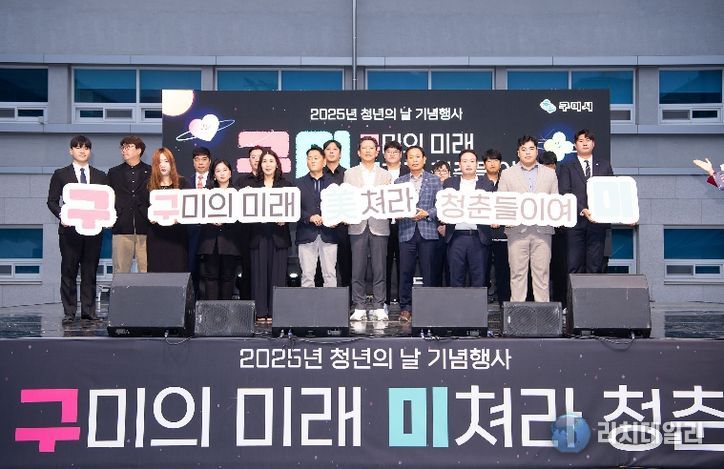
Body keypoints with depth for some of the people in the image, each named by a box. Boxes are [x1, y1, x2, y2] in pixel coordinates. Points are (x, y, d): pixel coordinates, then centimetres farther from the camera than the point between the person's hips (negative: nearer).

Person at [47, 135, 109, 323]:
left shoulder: (100, 176, 14)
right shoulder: (61, 175, 8)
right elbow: (52, 201, 5)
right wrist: (62, 216, -12)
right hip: (70, 228, -2)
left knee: (90, 271, 4)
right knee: (69, 271, 1)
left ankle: (89, 311, 9)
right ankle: (69, 312, 6)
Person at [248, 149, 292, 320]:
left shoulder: (286, 185, 9)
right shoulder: (253, 186, 12)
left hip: (278, 234, -1)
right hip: (258, 235, 1)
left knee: (277, 273, -3)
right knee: (259, 272, 0)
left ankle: (275, 312, 2)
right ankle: (261, 312, 4)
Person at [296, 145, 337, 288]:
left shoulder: (333, 182, 10)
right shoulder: (299, 183, 11)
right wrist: (309, 217, -13)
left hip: (328, 234, 0)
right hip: (307, 235, 0)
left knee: (330, 274, 1)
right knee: (307, 275, 0)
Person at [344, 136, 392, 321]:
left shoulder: (386, 175, 13)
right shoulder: (350, 174, 12)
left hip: (379, 226, 0)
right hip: (358, 226, 0)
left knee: (379, 269, 0)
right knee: (358, 269, -1)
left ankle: (378, 307, 7)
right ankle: (359, 307, 5)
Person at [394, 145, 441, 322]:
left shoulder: (435, 180, 9)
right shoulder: (399, 182, 13)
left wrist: (427, 213, -10)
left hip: (427, 231, -1)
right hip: (406, 231, 1)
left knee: (428, 272, 1)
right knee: (405, 272, -1)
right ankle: (405, 308, 8)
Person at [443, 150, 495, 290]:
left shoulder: (487, 184, 11)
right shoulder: (449, 183, 13)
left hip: (479, 237, -1)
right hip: (456, 237, 1)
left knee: (479, 280, 1)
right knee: (456, 279, 4)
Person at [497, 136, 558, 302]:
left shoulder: (550, 174, 15)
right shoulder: (507, 174, 12)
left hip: (542, 229, 1)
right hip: (517, 229, -1)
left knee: (542, 272, 1)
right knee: (517, 273, 0)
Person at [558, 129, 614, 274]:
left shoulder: (604, 165, 16)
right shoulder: (567, 167, 8)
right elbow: (564, 194, -3)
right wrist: (582, 211, -16)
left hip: (598, 221, 2)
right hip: (576, 222, -2)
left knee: (595, 266, 1)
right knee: (575, 267, -2)